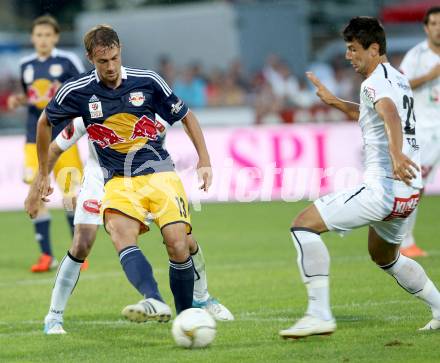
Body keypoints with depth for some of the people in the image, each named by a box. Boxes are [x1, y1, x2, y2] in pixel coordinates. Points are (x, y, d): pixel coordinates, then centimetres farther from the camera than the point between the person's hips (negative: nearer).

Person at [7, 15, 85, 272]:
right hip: (35, 138, 3)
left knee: (71, 194, -1)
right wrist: (18, 101, 2)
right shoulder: (26, 65, 9)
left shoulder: (68, 61, -3)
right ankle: (46, 256, 1)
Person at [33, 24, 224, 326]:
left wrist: (205, 161, 5)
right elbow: (45, 123, 16)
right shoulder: (77, 92, -2)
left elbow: (186, 116, 11)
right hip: (118, 180, 0)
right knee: (120, 233, -31)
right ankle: (154, 302, -52)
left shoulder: (147, 81, -2)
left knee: (177, 243, -18)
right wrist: (44, 173, 19)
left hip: (158, 171, 0)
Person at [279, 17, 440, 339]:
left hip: (382, 189, -10)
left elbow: (389, 112, -34)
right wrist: (334, 101, 33)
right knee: (385, 257, 32)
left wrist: (396, 153, -51)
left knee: (304, 225, -11)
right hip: (409, 193, 10)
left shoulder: (375, 81, -11)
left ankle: (319, 315, -17)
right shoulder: (398, 79, 18)